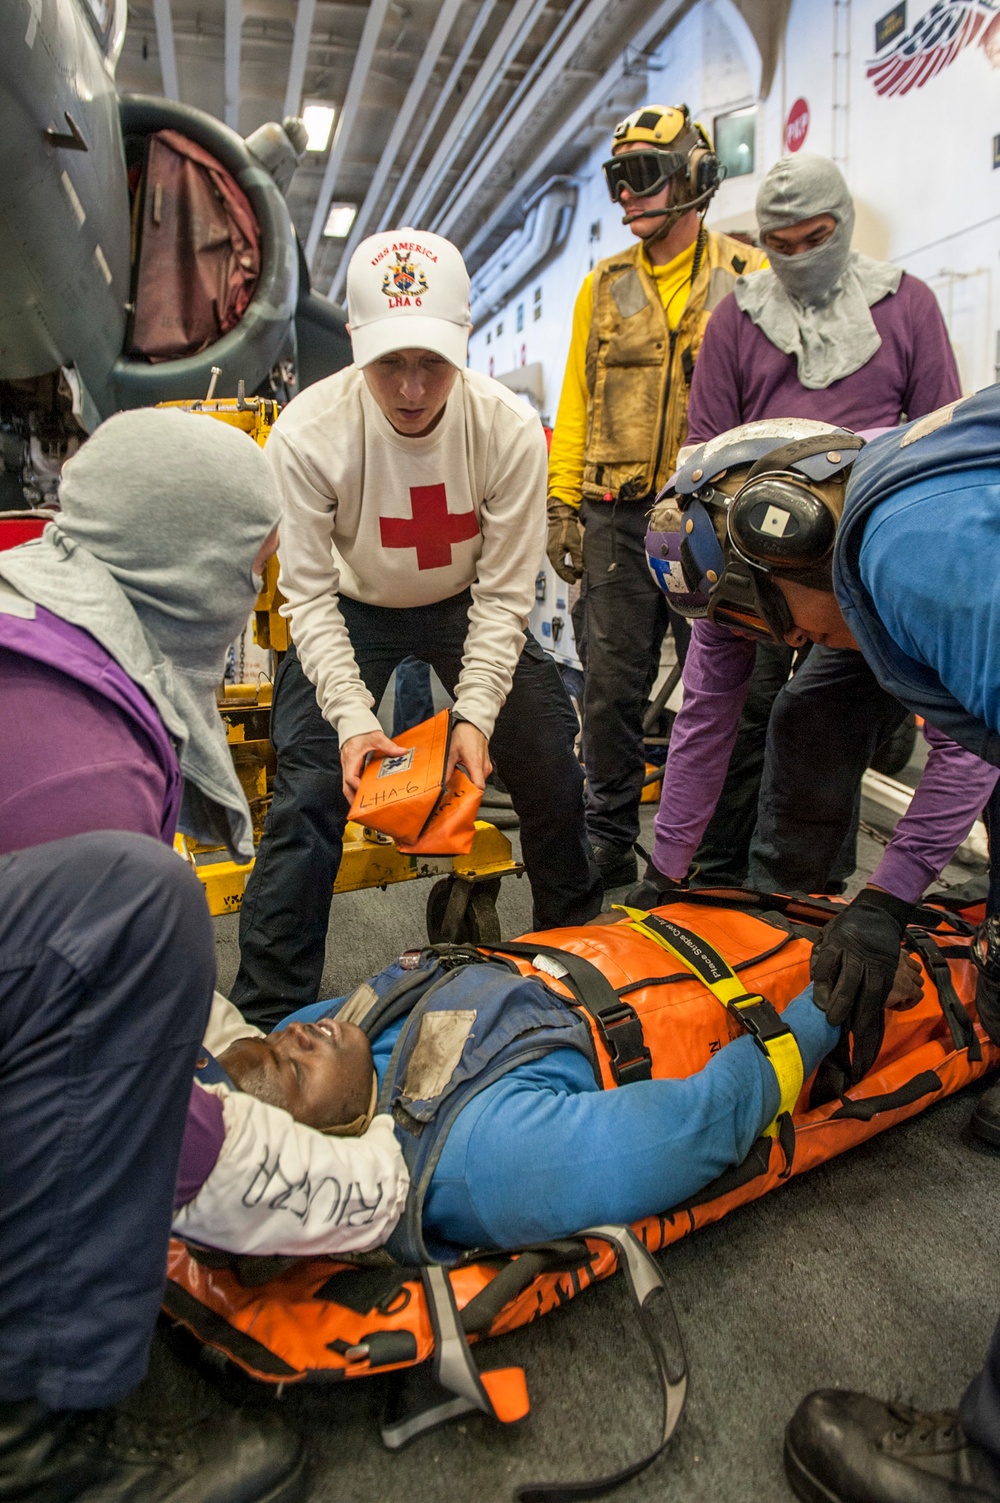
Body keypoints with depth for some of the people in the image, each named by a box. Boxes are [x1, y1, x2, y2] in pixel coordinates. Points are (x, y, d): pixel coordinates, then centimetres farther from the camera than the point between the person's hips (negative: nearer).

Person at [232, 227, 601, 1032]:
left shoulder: (510, 428, -24)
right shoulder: (307, 432, -27)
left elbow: (504, 591, -19)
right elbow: (310, 595, -21)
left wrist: (477, 711, -28)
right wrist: (351, 714, -31)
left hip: (466, 607, 2)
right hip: (352, 612, -1)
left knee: (553, 770, 1)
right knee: (309, 792, -14)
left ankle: (578, 947, 29)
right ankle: (271, 1013, 4)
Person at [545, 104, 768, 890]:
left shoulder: (748, 276, 5)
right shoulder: (604, 285, 13)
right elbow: (577, 400, 12)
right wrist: (562, 502, 4)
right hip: (619, 515, 2)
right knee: (612, 684, 4)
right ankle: (609, 840, 18)